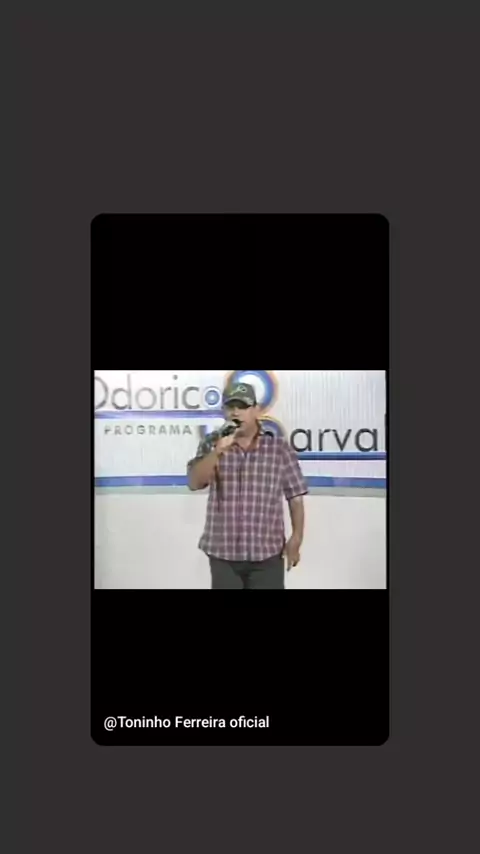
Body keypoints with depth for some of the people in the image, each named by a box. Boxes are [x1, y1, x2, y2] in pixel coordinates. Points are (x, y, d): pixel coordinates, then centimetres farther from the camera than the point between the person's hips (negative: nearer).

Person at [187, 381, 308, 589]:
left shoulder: (280, 448, -1)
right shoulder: (211, 446, 4)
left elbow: (295, 497, 1)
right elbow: (194, 482, -10)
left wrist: (296, 538, -4)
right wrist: (218, 450, -21)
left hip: (267, 553, -1)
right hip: (222, 552, 2)